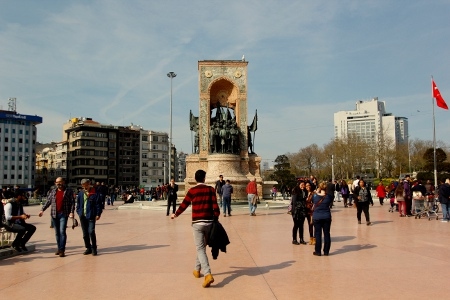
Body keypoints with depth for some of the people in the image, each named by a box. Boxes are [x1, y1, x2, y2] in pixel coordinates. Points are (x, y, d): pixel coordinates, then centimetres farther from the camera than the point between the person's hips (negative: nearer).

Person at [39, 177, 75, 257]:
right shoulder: (53, 191, 12)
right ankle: (59, 248, 21)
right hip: (54, 214, 5)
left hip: (63, 214, -5)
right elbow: (48, 201, 11)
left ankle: (62, 250, -9)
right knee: (57, 232, 11)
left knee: (62, 231, -12)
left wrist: (71, 212, -15)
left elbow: (72, 202, -5)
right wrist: (42, 209, -1)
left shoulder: (69, 191, -1)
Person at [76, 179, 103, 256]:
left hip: (91, 216, -5)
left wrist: (98, 214, -10)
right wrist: (79, 212, 6)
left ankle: (94, 248, 2)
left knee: (91, 232, -13)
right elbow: (78, 204, 17)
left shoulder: (95, 194, -5)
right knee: (85, 234, 10)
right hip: (82, 217, 5)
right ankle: (88, 248, 23)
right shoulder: (80, 194, 9)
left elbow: (98, 204, -5)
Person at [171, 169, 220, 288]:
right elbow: (215, 206, -4)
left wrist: (175, 214, 19)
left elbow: (184, 205, 3)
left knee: (200, 249, -4)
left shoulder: (192, 191, -3)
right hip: (209, 222, 3)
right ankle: (197, 269, 35)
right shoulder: (211, 190, 1)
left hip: (197, 223, -3)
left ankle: (208, 275, -18)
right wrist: (216, 219, 7)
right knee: (202, 247, 20)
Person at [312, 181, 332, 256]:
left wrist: (316, 193, 11)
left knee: (318, 234, 5)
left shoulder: (315, 196, -8)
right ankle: (326, 251, 13)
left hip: (317, 217, -1)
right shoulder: (328, 196, -6)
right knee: (326, 234, 8)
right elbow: (330, 203, 10)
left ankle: (318, 251, 8)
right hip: (326, 217, 1)